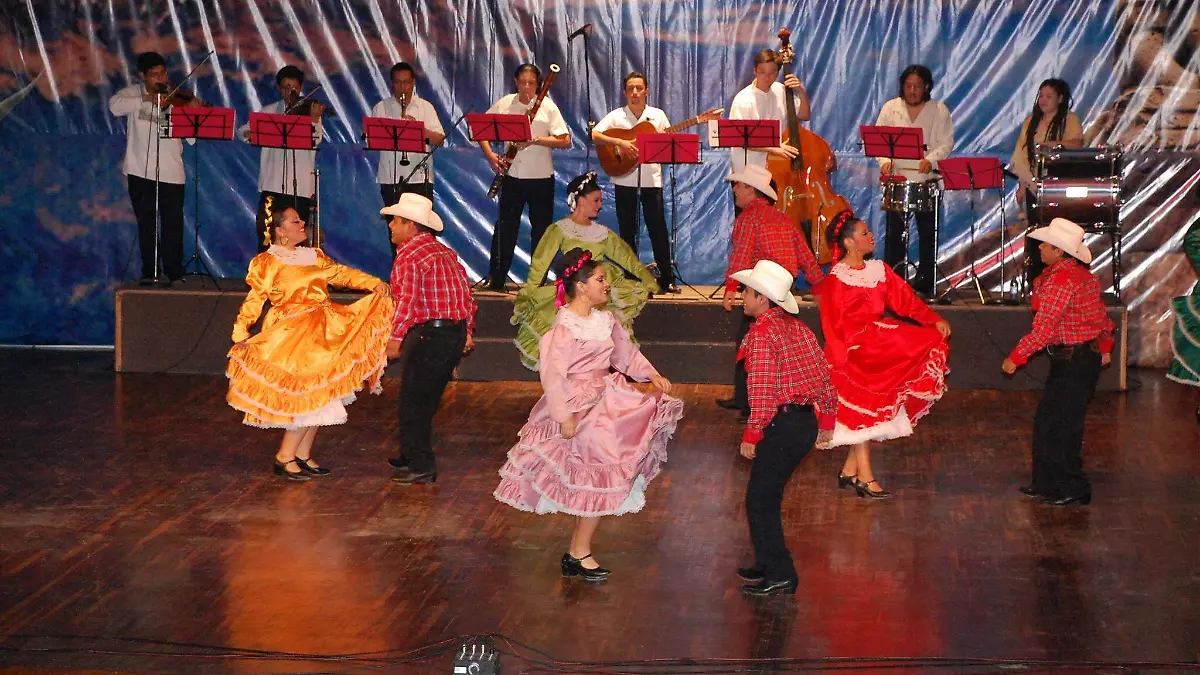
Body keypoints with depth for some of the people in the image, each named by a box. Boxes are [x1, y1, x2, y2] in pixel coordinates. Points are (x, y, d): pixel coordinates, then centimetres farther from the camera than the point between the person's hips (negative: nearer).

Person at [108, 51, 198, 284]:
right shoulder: (133, 93, 4)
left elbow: (192, 138, -6)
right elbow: (115, 105, -19)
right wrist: (148, 99, -25)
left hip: (171, 173, -1)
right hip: (140, 171, 1)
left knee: (173, 225, -3)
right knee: (146, 224, 8)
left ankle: (175, 273, 7)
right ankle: (149, 272, 18)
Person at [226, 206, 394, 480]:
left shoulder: (314, 256, 16)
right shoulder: (267, 262, -3)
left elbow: (340, 273, 10)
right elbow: (255, 299, -8)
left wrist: (373, 283, -4)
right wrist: (240, 331, -18)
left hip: (322, 332, 7)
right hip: (290, 335, -7)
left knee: (318, 397, 8)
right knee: (310, 395, -13)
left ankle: (303, 455, 18)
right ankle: (284, 457, -3)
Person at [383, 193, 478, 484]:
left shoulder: (409, 255, -12)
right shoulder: (443, 250, 17)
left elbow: (408, 299, -23)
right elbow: (466, 291, 19)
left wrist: (396, 337, -21)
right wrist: (468, 331, 24)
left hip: (429, 334, -9)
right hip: (456, 334, 9)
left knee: (413, 402, 1)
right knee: (426, 400, 19)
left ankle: (421, 467, 5)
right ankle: (413, 456, 29)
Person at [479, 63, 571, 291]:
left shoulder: (547, 106, -2)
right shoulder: (503, 104, 2)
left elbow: (565, 141, -7)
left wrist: (536, 140, -19)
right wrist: (490, 155, -6)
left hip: (541, 176, -1)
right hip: (512, 175, 1)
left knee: (541, 229, 5)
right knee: (505, 228, 1)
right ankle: (496, 278, 6)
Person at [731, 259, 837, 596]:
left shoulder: (762, 333, -16)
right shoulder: (796, 326, 11)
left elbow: (762, 389, -21)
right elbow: (824, 373, 14)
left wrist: (751, 435, -15)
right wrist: (827, 420, 21)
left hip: (782, 425, -9)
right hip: (807, 422, 9)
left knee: (760, 501, 0)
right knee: (767, 496, 19)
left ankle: (780, 575, 3)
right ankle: (769, 564, 28)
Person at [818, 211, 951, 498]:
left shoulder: (879, 270, 9)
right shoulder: (835, 280, -10)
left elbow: (905, 299, 2)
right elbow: (833, 326, -13)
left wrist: (934, 320, -9)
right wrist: (841, 360, -20)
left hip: (878, 344, 7)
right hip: (853, 351, -7)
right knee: (861, 410, -6)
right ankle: (864, 477, 1)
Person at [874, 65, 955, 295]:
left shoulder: (939, 110, 5)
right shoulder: (890, 108, 8)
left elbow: (946, 143, -1)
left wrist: (931, 160, -20)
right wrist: (885, 161, -14)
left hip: (928, 180, -1)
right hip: (897, 178, 1)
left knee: (928, 232, 2)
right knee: (894, 231, 0)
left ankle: (925, 280, 9)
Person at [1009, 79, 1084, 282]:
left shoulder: (1070, 120, 0)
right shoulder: (1031, 121, 15)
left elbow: (1077, 143, -18)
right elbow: (1023, 155, 14)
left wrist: (1053, 144, -33)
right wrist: (1022, 186, 9)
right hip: (1034, 185, 4)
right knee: (1034, 234, 3)